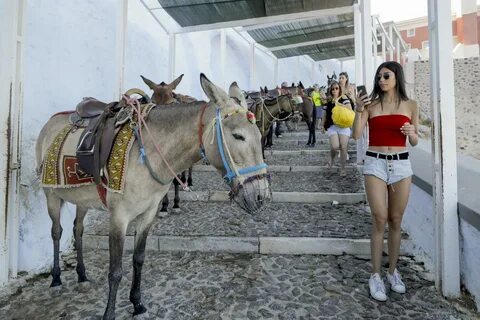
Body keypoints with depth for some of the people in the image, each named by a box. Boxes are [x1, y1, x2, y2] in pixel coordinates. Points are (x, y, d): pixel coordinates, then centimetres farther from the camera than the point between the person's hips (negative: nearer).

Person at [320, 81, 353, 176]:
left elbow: (350, 108, -13)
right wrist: (323, 126, 16)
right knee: (335, 146, -17)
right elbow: (325, 114, 17)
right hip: (332, 126, 1)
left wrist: (338, 104, -18)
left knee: (343, 148, -2)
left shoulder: (344, 98, 1)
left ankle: (342, 169, 12)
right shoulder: (328, 101, 9)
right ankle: (332, 158, 18)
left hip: (343, 125, -1)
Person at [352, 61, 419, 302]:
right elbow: (356, 135, -6)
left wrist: (412, 133, -11)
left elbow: (414, 142, 10)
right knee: (380, 220, -5)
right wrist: (359, 110, -18)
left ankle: (393, 271, 26)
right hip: (375, 164, -2)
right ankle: (375, 275, 8)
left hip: (401, 165, 2)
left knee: (395, 221, 10)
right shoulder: (371, 104, 2)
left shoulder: (410, 106, 7)